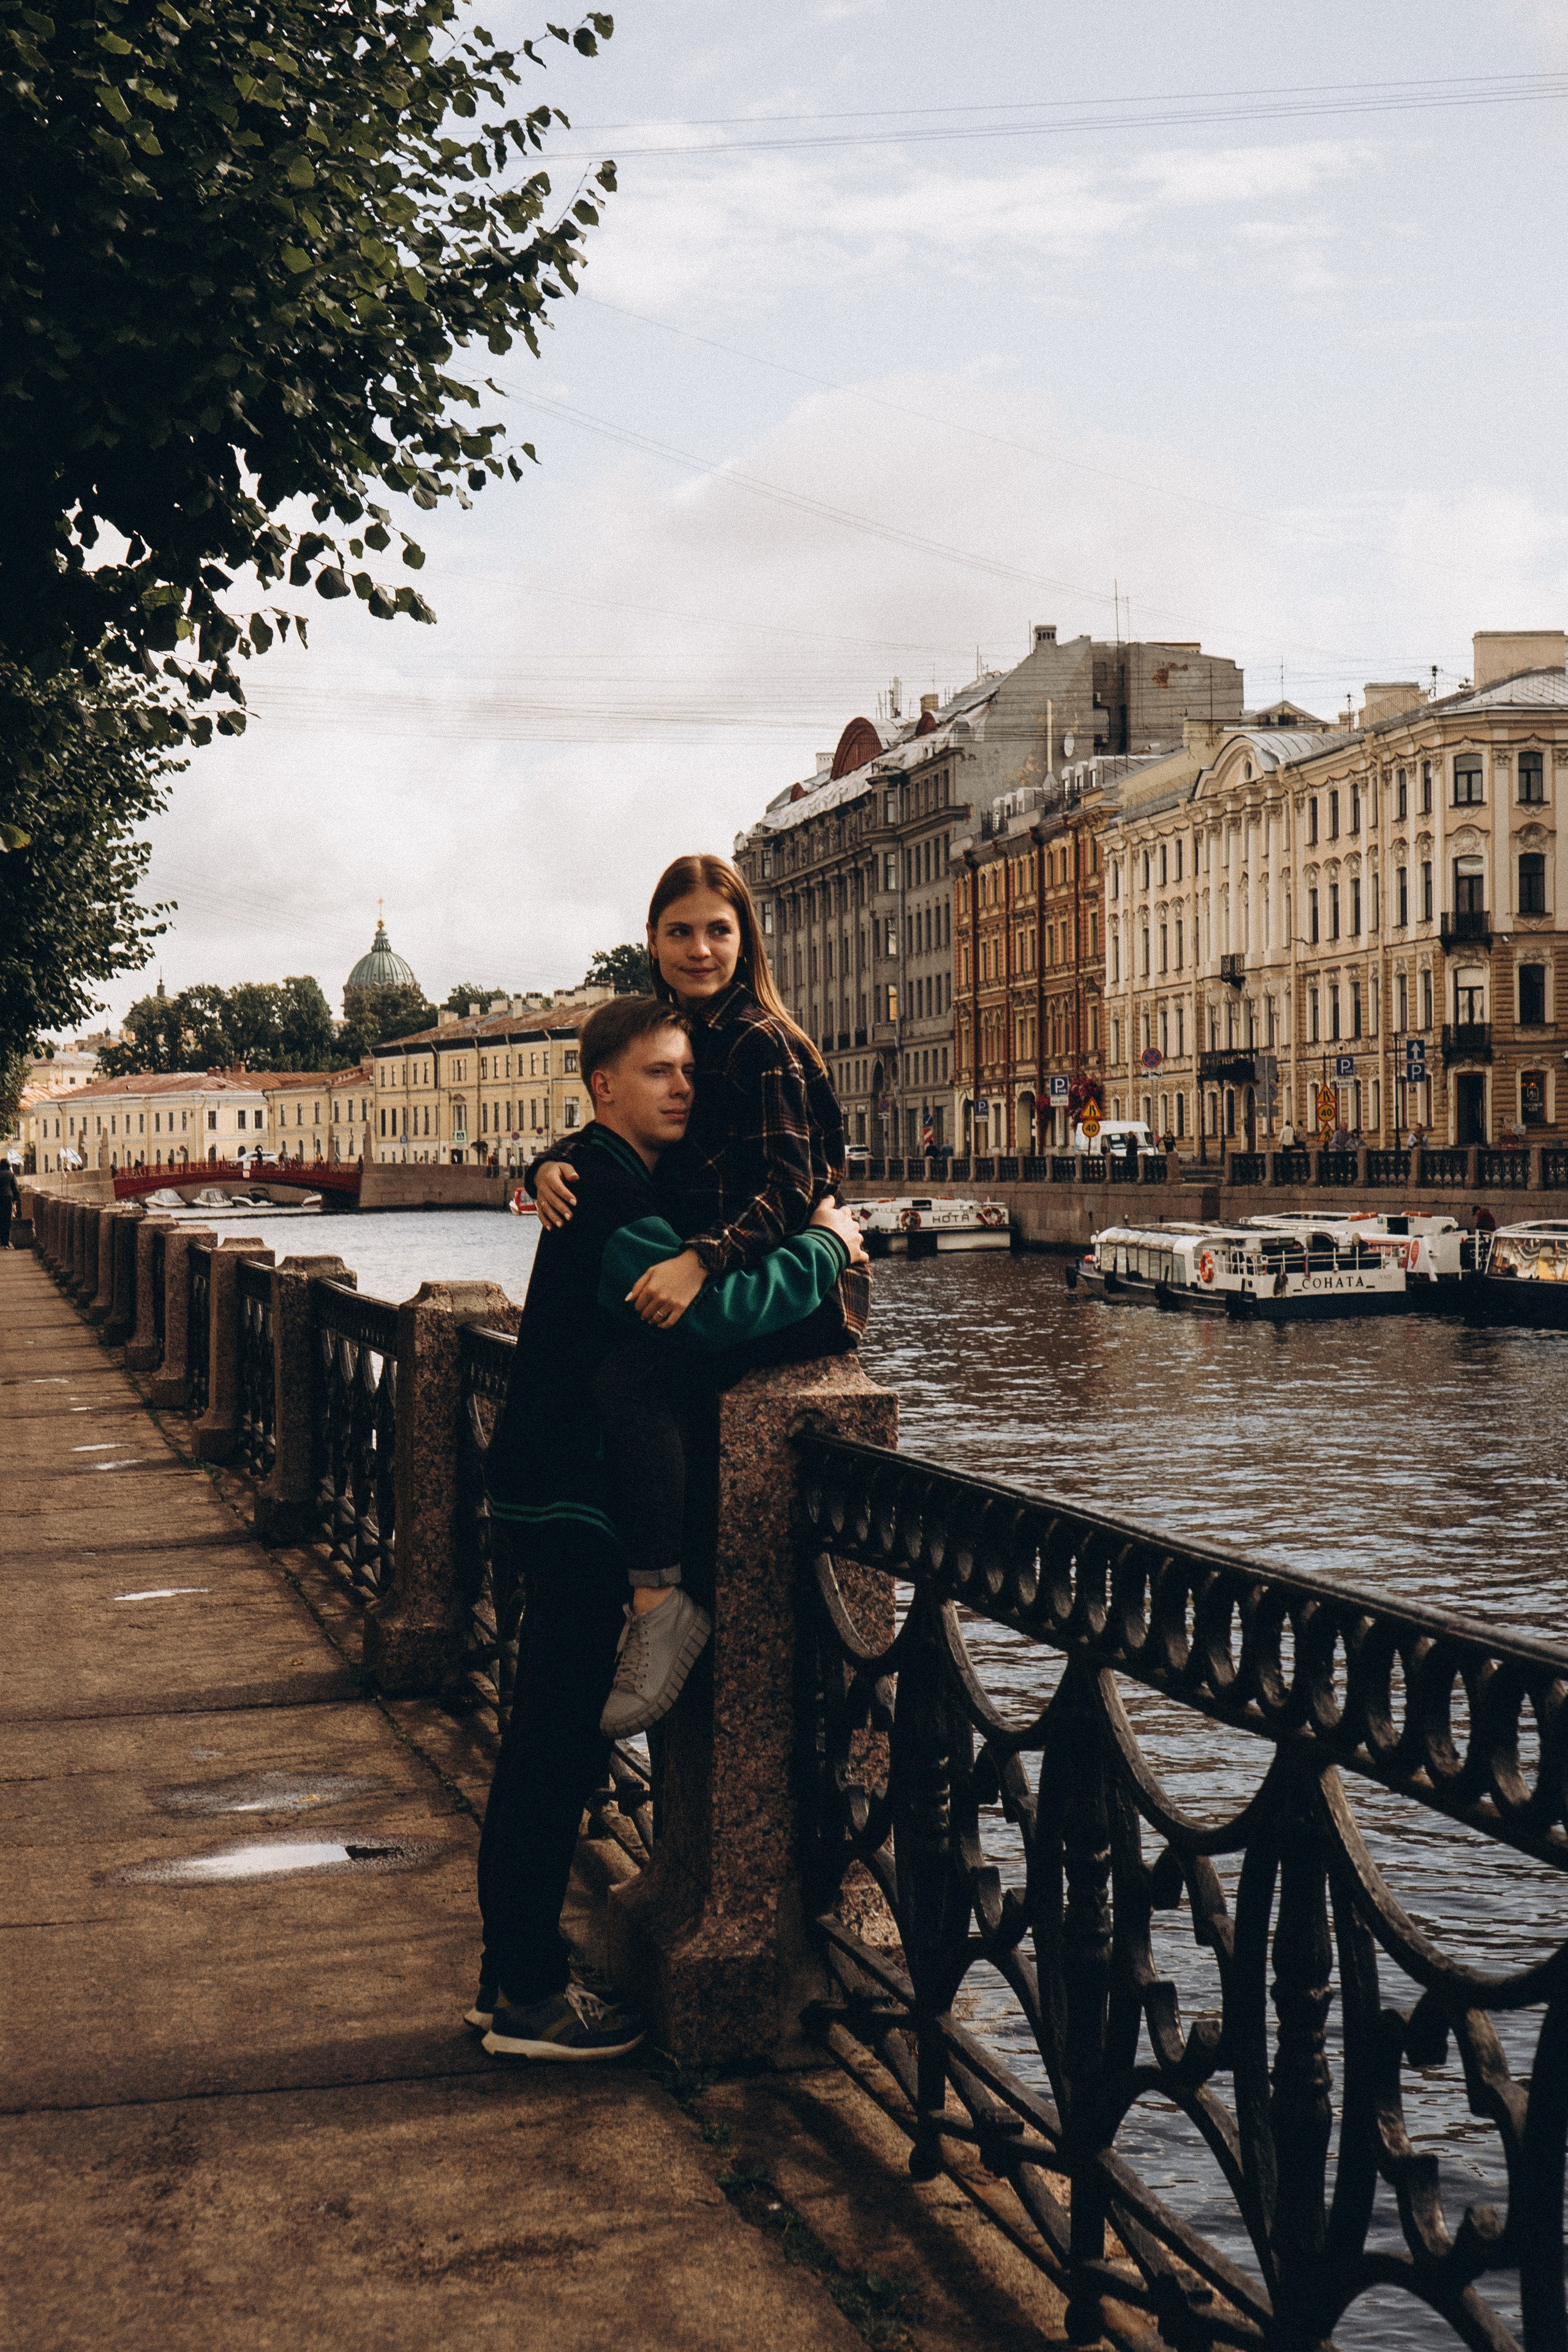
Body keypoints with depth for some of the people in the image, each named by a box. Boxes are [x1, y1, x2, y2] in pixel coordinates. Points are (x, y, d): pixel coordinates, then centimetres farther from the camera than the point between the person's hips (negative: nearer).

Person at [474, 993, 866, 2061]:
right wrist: (820, 1251, -18)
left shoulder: (622, 1182, 16)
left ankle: (515, 1969, 24)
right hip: (574, 1499, -11)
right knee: (558, 1745, -6)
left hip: (562, 1487, 11)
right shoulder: (610, 1195, -18)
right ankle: (528, 1996, 1)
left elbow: (690, 1279, 27)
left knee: (551, 1740, 15)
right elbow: (701, 1314, -31)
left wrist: (811, 1247, 8)